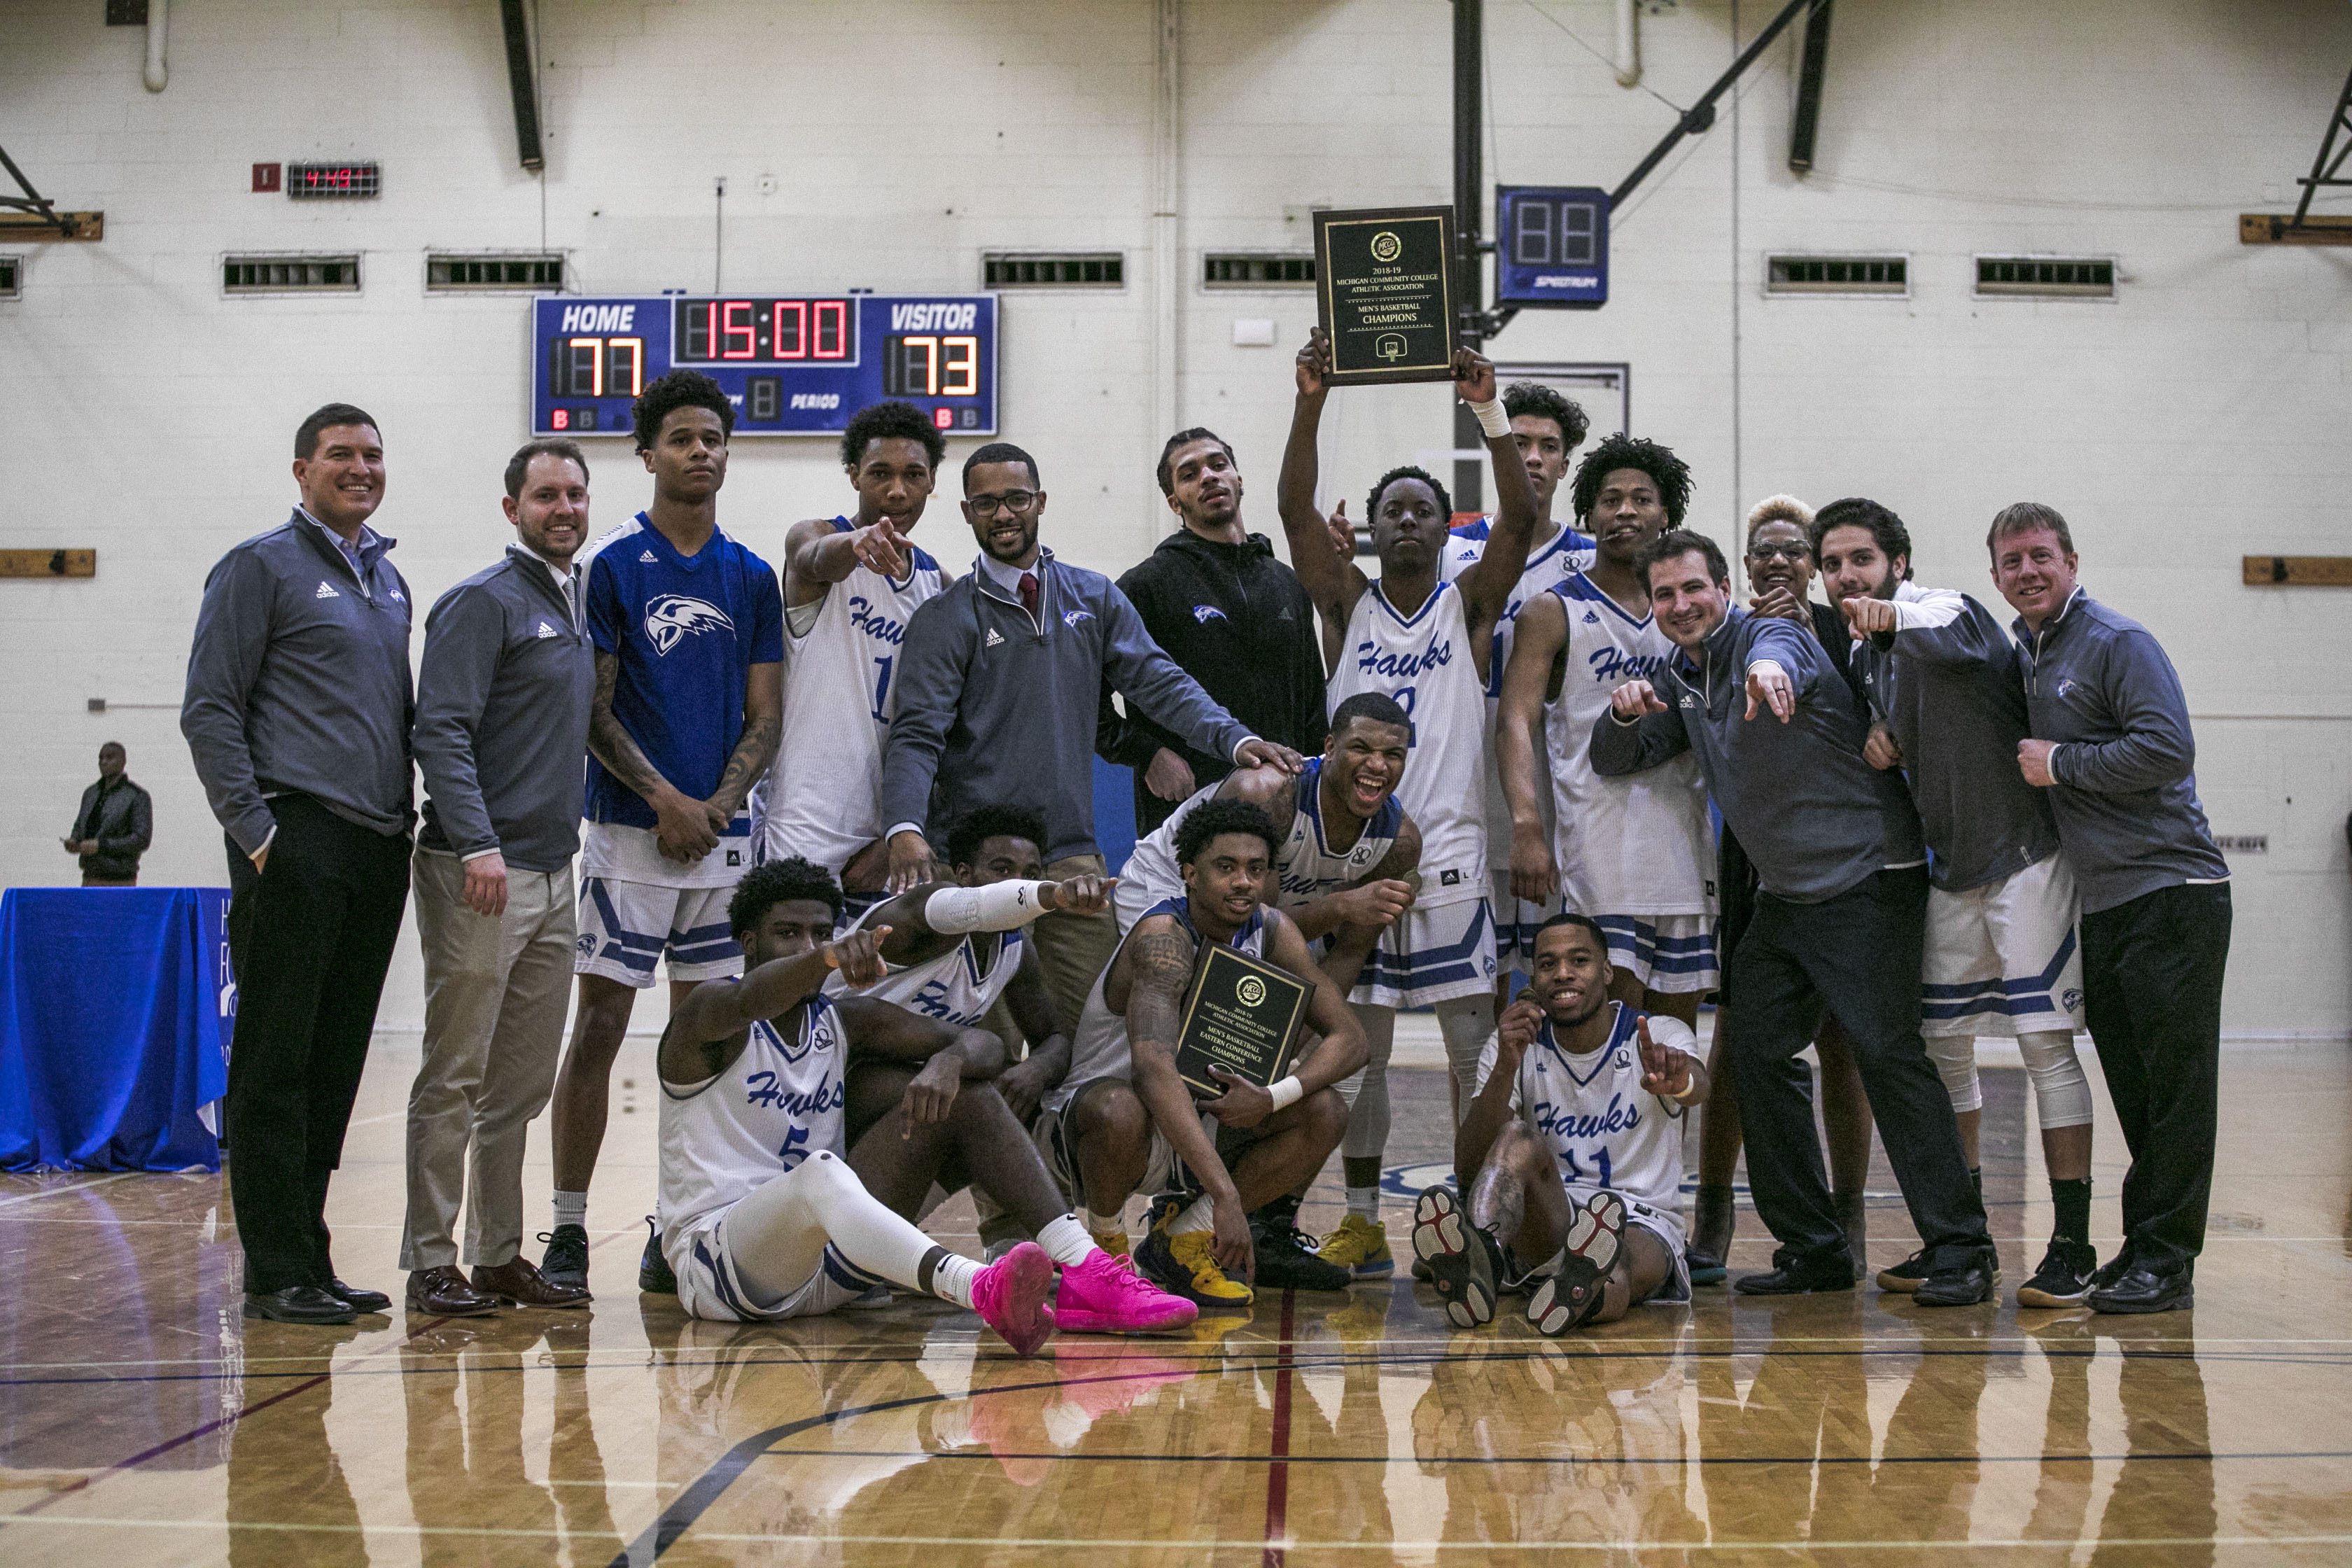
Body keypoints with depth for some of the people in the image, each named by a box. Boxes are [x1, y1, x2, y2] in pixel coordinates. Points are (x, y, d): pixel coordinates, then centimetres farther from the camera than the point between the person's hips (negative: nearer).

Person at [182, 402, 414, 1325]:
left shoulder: (389, 581, 20)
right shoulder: (261, 567, -1)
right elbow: (209, 712, -7)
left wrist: (410, 814, 14)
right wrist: (256, 832, -14)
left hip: (379, 848, 7)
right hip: (297, 845, -7)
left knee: (336, 1060, 9)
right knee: (277, 1061, -4)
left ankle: (309, 1257, 15)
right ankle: (276, 1272, 0)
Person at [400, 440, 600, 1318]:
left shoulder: (579, 610, 18)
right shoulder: (484, 603, -7)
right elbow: (442, 733, -15)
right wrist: (478, 844, -23)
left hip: (553, 872, 8)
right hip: (482, 875, -8)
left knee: (523, 1083, 10)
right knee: (456, 1078, -4)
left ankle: (500, 1255, 17)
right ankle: (431, 1263, 2)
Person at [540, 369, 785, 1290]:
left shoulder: (751, 578, 11)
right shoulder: (611, 566, -1)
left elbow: (765, 716, 9)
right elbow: (592, 711, -4)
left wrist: (719, 804, -6)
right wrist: (666, 800, -13)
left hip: (723, 835, 4)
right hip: (629, 832, -4)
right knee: (600, 1024, -3)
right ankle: (569, 1227, 4)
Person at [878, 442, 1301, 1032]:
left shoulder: (1094, 599, 12)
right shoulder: (945, 619, 2)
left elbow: (1157, 682, 5)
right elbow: (917, 734, -7)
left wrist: (1234, 738, -13)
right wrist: (905, 828, -25)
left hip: (1073, 855, 3)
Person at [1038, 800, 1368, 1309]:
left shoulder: (1271, 931, -6)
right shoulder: (1163, 938, -27)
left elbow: (1348, 1038, -6)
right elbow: (1153, 1069, -42)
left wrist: (1273, 1097, -26)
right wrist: (1226, 1194, -50)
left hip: (1193, 1119, 7)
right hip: (1081, 1126, -7)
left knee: (1325, 1114, -12)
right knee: (1119, 1109, -40)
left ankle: (1181, 1238, 2)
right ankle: (1098, 1242, -9)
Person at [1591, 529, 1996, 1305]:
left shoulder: (1773, 637, -12)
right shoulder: (1680, 680, 11)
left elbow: (1780, 659, -37)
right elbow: (1615, 762, 10)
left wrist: (1768, 671, -63)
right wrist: (1622, 712, -13)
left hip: (1867, 883, -8)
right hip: (1783, 894, 8)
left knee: (1887, 1053, -12)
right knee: (1759, 1057, 4)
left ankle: (1960, 1249, -7)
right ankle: (1813, 1248, 14)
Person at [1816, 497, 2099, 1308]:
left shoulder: (1944, 607, -13)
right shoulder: (1861, 660, 11)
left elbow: (1954, 640, -38)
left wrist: (1892, 617, -60)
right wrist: (1872, 743, -3)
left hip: (2024, 853, -8)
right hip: (1948, 868, 8)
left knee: (2045, 1044, -8)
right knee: (1943, 1046, 10)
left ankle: (2073, 1246, -3)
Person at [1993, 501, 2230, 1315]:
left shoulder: (2119, 643, -7)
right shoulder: (2024, 657, 17)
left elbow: (2169, 750, -18)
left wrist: (2060, 763, -12)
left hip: (2172, 891, -8)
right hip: (2100, 905, 8)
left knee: (2176, 1084, -4)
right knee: (2133, 1089, 11)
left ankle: (2167, 1261, -2)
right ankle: (2143, 1247, 18)